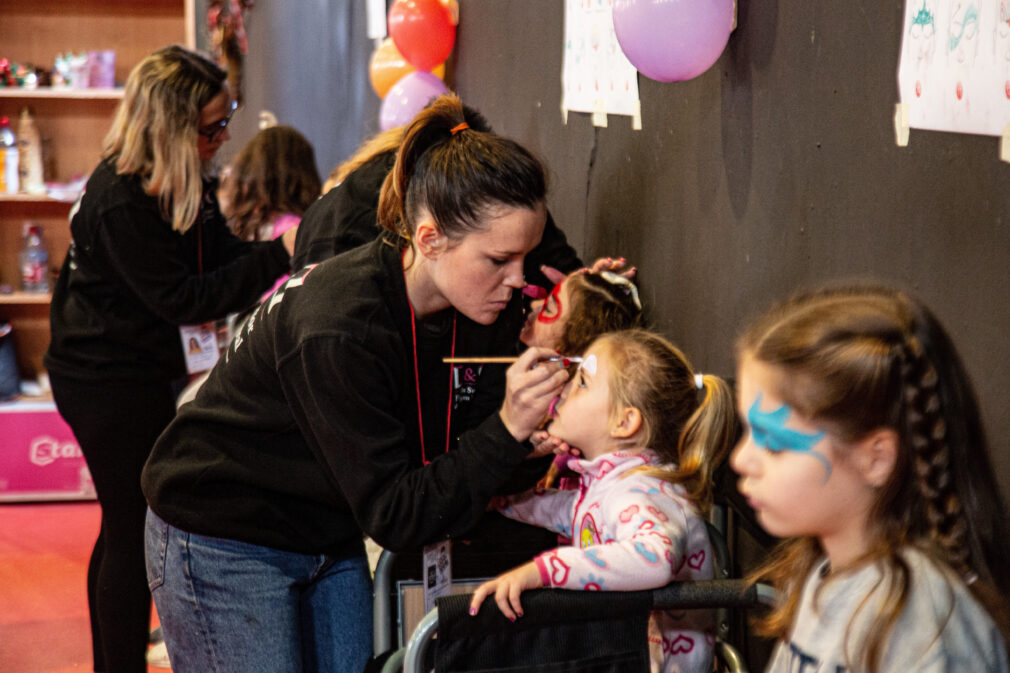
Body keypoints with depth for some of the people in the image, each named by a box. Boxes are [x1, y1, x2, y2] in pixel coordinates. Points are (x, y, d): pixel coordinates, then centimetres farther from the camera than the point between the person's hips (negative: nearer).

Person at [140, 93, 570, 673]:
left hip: (332, 539, 7)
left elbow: (462, 463, -2)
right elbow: (394, 517, -29)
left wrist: (533, 433, -22)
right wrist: (507, 432, -36)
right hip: (225, 545, -7)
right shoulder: (338, 330, -33)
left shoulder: (488, 309, -10)